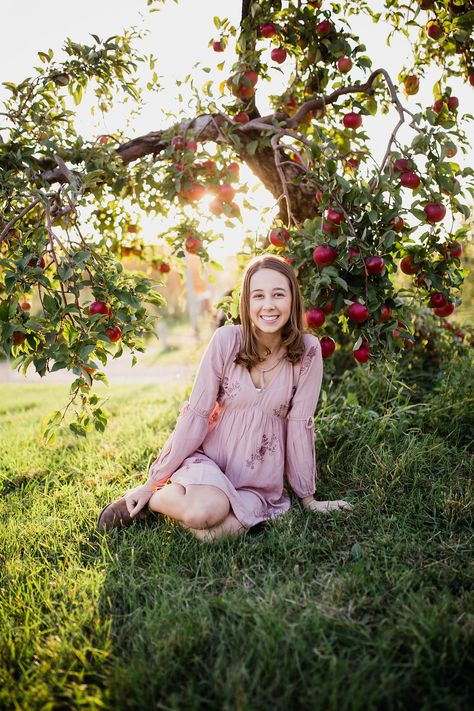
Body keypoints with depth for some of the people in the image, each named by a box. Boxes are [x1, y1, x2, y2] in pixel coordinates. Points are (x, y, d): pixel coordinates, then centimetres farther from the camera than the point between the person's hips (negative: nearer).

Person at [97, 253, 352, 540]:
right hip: (209, 458, -1)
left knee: (217, 532, -27)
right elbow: (196, 414, -8)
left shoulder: (308, 351, -10)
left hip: (259, 481, 1)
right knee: (207, 511, -33)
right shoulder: (226, 340, -12)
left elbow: (300, 424, -4)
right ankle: (155, 495, 0)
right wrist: (154, 480, -5)